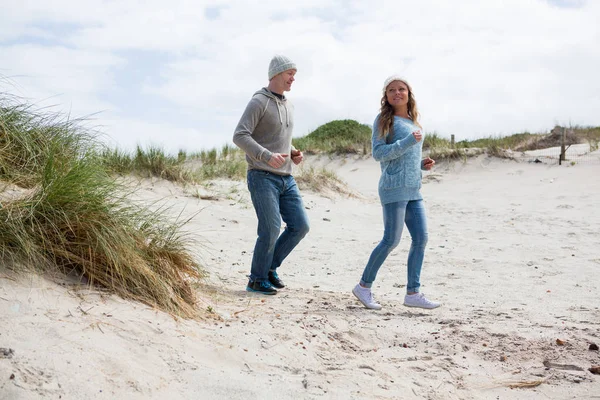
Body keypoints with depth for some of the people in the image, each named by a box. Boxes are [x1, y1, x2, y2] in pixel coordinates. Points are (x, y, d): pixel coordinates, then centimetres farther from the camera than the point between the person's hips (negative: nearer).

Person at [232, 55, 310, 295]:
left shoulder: (288, 106, 17)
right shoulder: (259, 102, -9)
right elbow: (239, 136, -18)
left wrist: (294, 154, 6)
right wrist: (267, 156, -29)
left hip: (286, 178, 8)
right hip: (262, 177, -8)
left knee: (300, 226, 2)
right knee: (271, 229, -11)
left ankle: (270, 267, 18)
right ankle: (257, 280, 7)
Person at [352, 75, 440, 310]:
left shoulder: (413, 122, 19)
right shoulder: (384, 120, -3)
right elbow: (378, 153, -12)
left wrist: (422, 164, 9)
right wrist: (407, 142, -19)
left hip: (414, 189, 7)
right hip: (394, 187, -7)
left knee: (421, 238, 0)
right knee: (391, 240, -6)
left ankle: (413, 293, 6)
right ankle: (364, 286, 9)